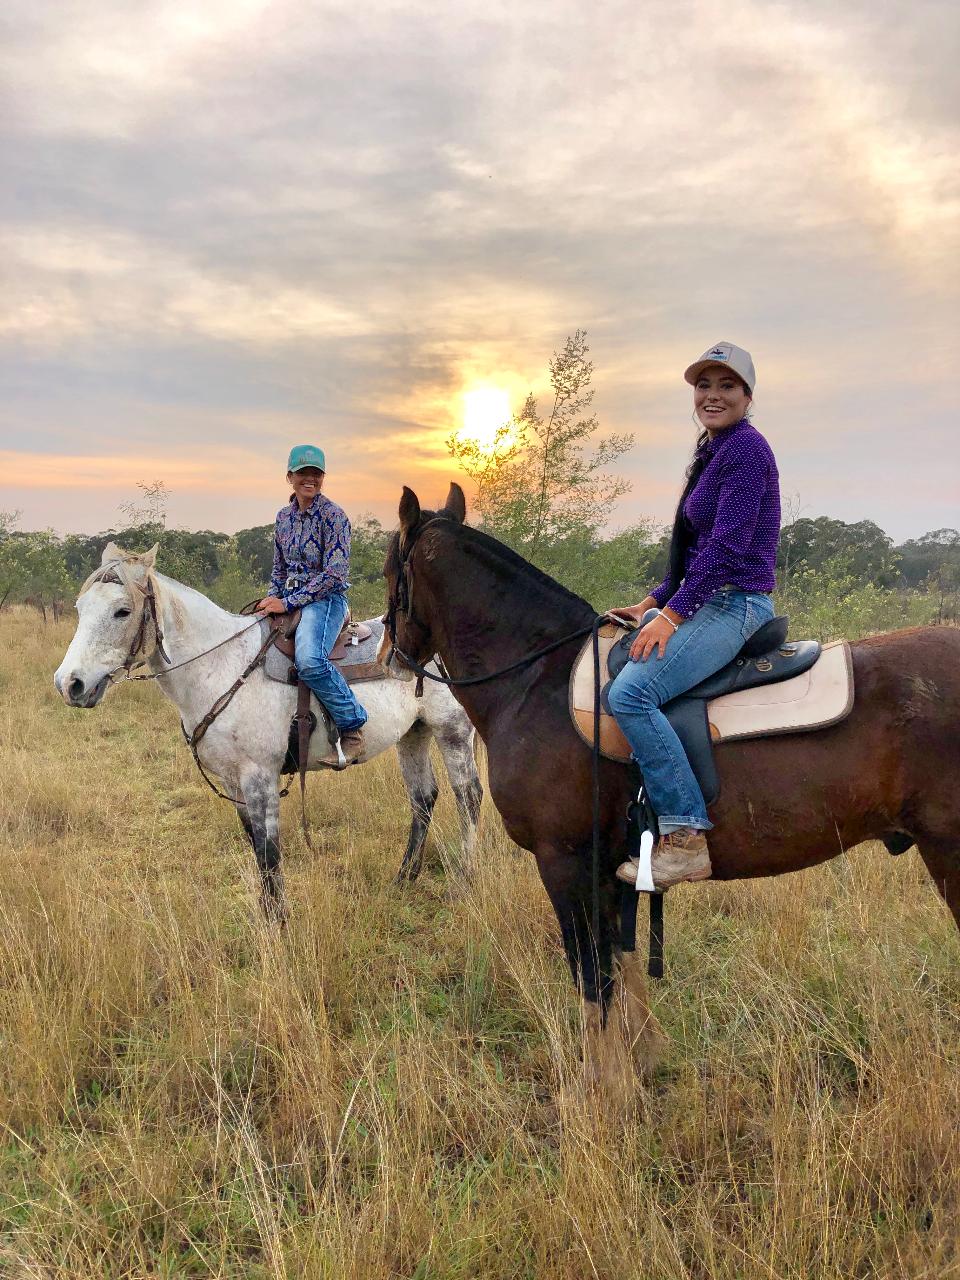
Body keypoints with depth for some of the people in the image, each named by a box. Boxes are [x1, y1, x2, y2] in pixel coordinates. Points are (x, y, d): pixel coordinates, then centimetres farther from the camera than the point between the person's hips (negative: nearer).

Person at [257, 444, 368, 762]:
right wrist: (273, 598, 0)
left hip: (326, 599, -8)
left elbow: (335, 574, -16)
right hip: (289, 599, 8)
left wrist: (288, 602, -17)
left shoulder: (333, 515, -8)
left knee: (309, 659, -34)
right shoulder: (284, 516, 12)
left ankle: (352, 726, -18)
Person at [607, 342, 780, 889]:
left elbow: (727, 542, -21)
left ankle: (686, 837, -22)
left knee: (631, 692, -27)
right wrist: (653, 602, 17)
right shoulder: (716, 451, 19)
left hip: (735, 603, -11)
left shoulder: (746, 446, -12)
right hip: (706, 601, 11)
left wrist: (672, 613, -21)